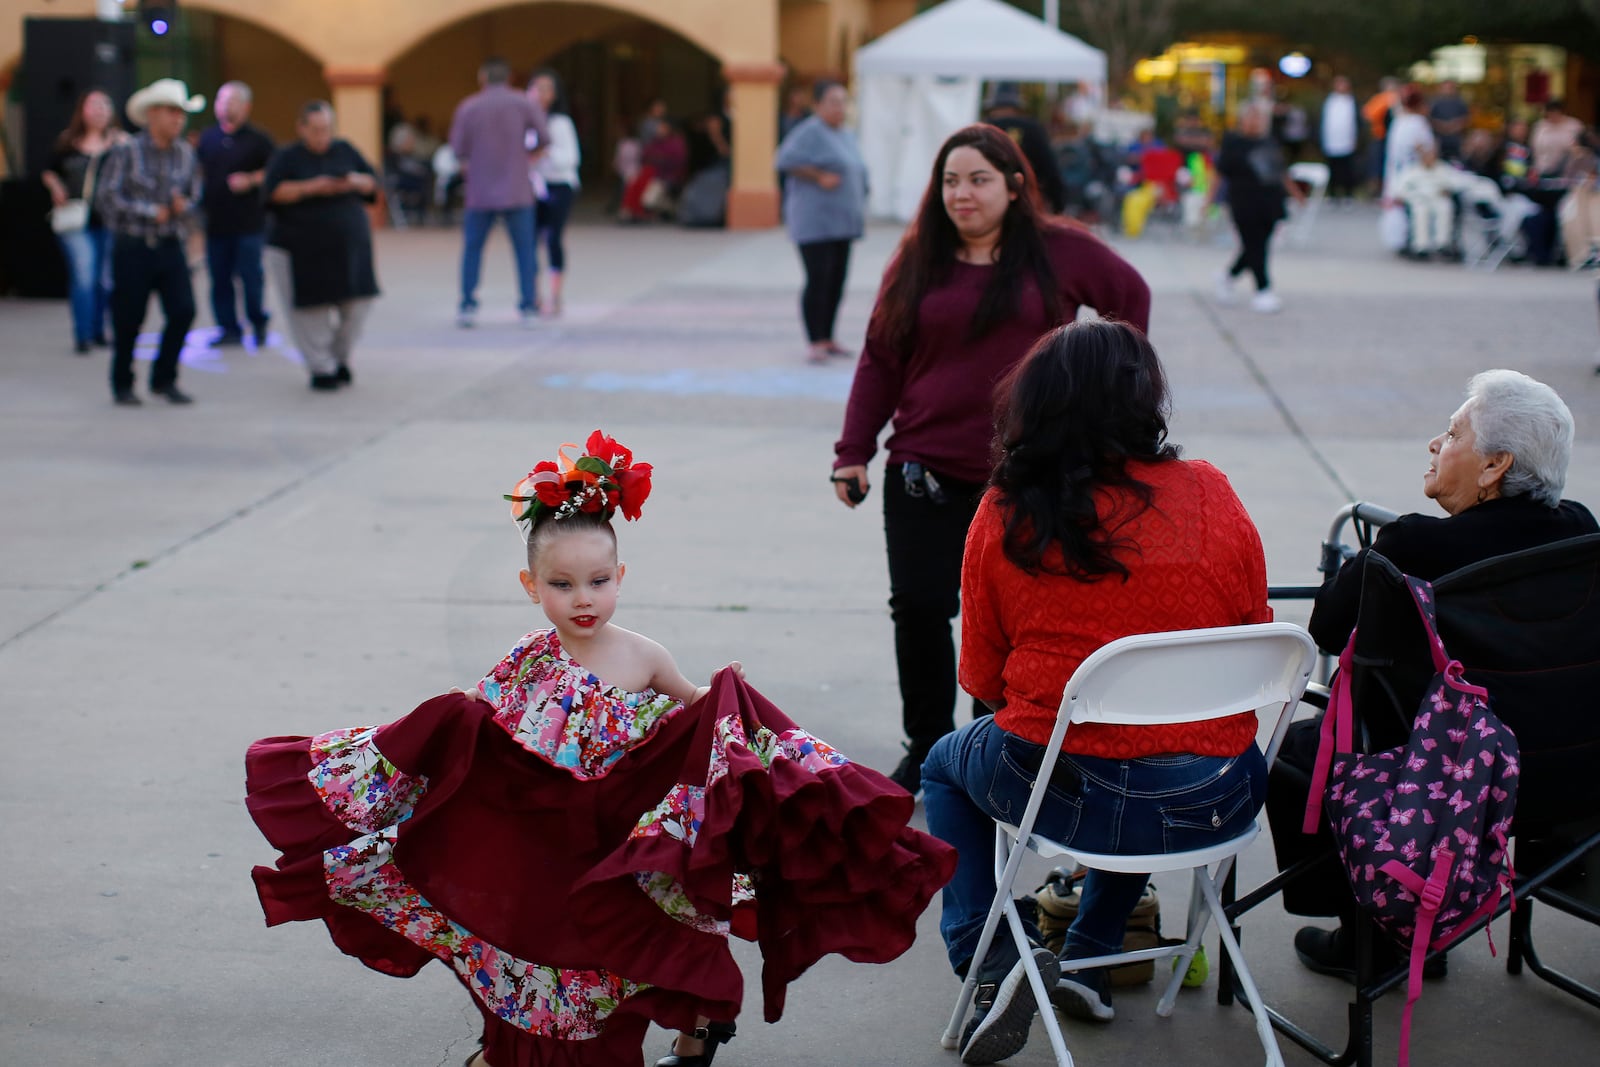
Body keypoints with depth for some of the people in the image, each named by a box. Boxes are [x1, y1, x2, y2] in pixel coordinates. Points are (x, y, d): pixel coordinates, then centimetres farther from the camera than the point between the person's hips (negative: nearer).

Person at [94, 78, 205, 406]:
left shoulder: (186, 154, 8)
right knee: (128, 319, 2)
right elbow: (106, 197, -10)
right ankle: (122, 385, 20)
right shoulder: (126, 152, -5)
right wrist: (150, 212, -13)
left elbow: (194, 199, 13)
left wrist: (184, 206, -10)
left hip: (170, 247, 3)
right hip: (133, 247, -3)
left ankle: (164, 379, 10)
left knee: (183, 310, -8)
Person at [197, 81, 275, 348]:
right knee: (220, 278, 4)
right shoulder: (208, 138, 14)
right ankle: (229, 328, 12)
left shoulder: (258, 139, 0)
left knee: (251, 278, -5)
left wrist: (251, 180, -15)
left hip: (249, 223, -4)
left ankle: (259, 326, 11)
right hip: (216, 223, 4)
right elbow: (198, 171, 24)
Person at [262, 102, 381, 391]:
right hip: (302, 251, -3)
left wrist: (357, 182, -9)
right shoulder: (287, 157, -1)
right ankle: (321, 368, 10)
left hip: (349, 245, 4)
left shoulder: (345, 151, 10)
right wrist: (309, 188, -24)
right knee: (312, 311, -2)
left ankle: (340, 358, 24)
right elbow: (273, 191, -14)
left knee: (356, 306, 2)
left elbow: (373, 181, 13)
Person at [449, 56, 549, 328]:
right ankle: (528, 307, 3)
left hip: (480, 192, 1)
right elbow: (544, 138, -5)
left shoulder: (467, 107, -1)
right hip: (517, 192, 0)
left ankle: (467, 306, 4)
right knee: (524, 249, 6)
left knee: (472, 248, 10)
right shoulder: (525, 104, -2)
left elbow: (458, 148, -1)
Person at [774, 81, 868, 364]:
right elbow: (785, 160, -17)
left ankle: (828, 339, 17)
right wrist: (820, 177, -18)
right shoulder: (810, 132, -8)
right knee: (818, 280, -11)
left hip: (842, 222, 8)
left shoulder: (847, 136, 18)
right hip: (815, 221, -8)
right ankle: (816, 343, -10)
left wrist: (860, 210, 16)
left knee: (836, 282, 9)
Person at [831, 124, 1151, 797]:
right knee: (918, 610, 1)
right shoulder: (917, 262, 7)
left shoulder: (1059, 251, 1)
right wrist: (853, 452, 3)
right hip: (926, 473, 2)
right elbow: (880, 361, 8)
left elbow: (1131, 296, 14)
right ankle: (926, 748, 17)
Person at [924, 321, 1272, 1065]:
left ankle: (990, 965, 16)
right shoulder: (1210, 496, -4)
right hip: (1217, 804, 2)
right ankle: (1089, 958, 39)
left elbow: (981, 679, 4)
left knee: (947, 764, 31)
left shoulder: (1007, 515, -6)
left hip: (1066, 794, -2)